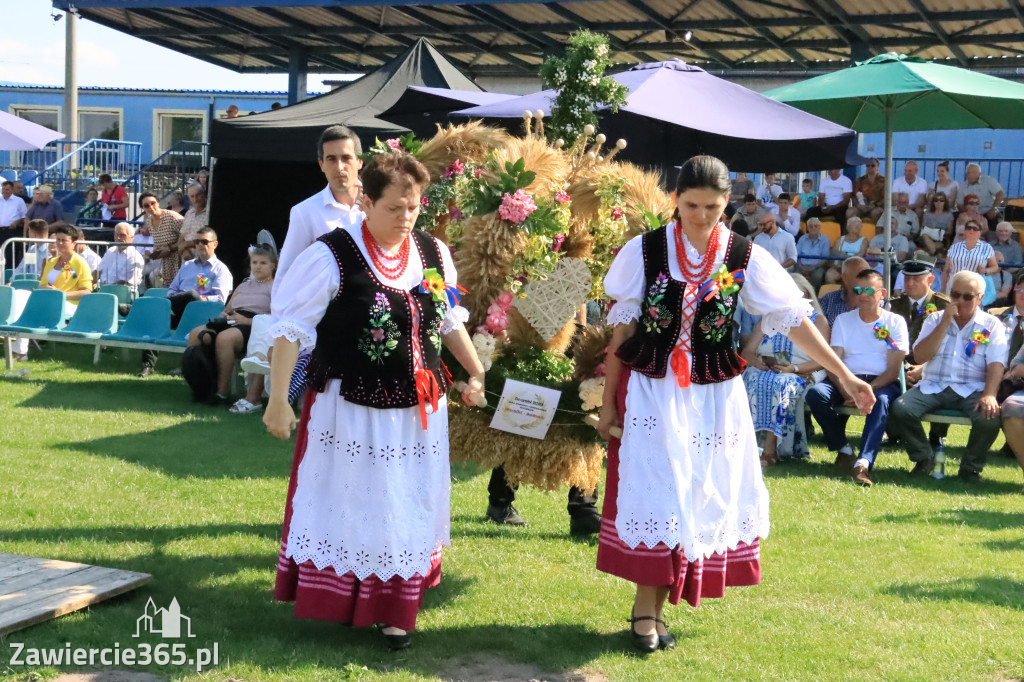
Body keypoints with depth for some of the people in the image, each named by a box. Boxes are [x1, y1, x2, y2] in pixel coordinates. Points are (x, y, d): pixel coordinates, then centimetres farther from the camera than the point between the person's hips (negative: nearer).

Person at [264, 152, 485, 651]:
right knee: (347, 506, 6)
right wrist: (278, 399, -15)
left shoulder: (433, 254, 2)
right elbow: (290, 326, -13)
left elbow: (449, 320, 17)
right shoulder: (333, 256, -14)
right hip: (352, 409, -5)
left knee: (408, 510, 11)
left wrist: (475, 372, 15)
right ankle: (335, 601, 23)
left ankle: (394, 609, 25)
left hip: (420, 409, 5)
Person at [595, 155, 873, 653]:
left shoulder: (745, 257, -3)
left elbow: (793, 319, -2)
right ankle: (645, 609, 6)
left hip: (714, 400, 2)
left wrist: (843, 375, -6)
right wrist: (608, 402, 2)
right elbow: (622, 331, 0)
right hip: (651, 394, -2)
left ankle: (654, 608, 17)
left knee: (704, 500, 5)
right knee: (654, 497, -4)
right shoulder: (644, 251, -6)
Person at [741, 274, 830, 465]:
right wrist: (756, 361, -9)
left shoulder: (817, 320, 12)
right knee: (754, 381, -33)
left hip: (801, 375, -3)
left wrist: (793, 368, -18)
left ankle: (770, 449, -41)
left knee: (778, 383, -37)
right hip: (764, 371, 3)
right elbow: (747, 352, 16)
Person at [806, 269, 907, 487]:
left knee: (881, 400, -38)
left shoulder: (895, 322, 6)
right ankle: (843, 450, -13)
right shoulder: (843, 320, 13)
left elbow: (894, 370, -3)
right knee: (815, 393, -28)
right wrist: (845, 390, -18)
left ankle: (863, 463, -52)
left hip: (881, 382, -3)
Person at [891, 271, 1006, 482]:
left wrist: (989, 395, -25)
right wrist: (945, 323, -8)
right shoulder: (935, 319, 13)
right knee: (901, 409, -26)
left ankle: (970, 468, -5)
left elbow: (996, 364, -6)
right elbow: (920, 356, -1)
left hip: (970, 390, -2)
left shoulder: (991, 325, 7)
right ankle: (924, 458, 0)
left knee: (989, 418, -33)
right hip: (932, 387, 2)